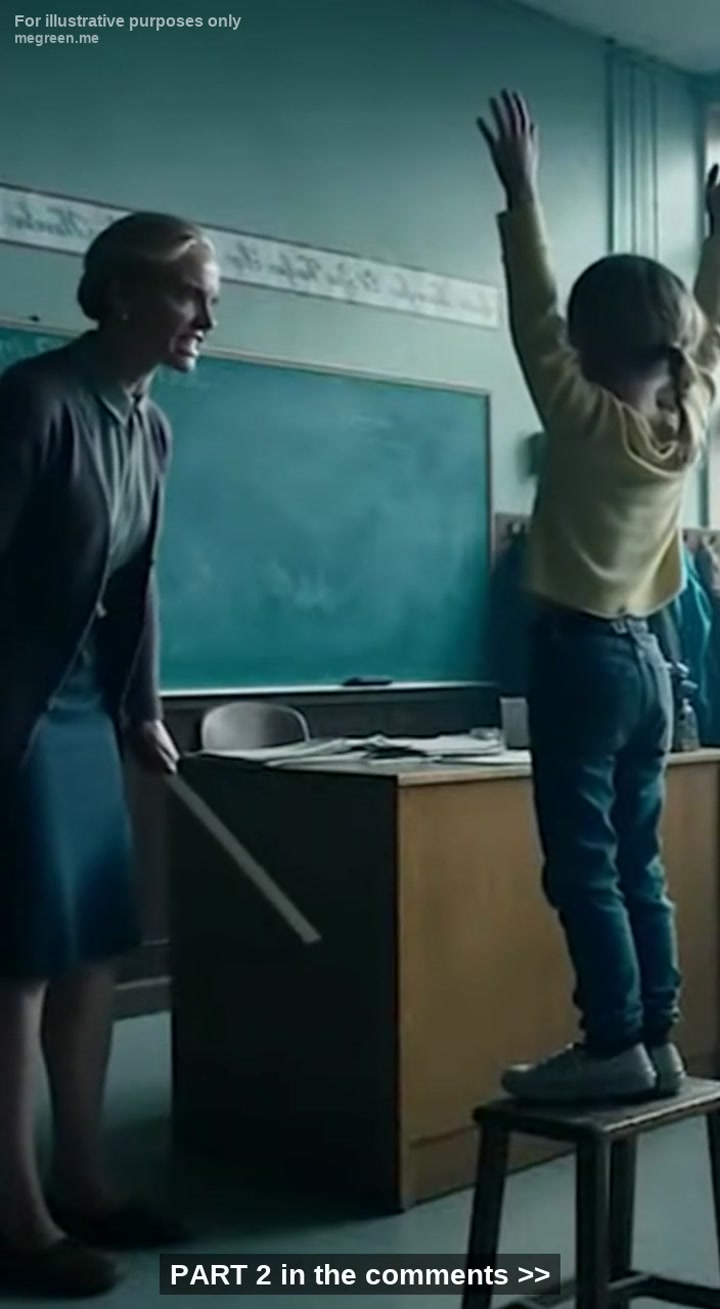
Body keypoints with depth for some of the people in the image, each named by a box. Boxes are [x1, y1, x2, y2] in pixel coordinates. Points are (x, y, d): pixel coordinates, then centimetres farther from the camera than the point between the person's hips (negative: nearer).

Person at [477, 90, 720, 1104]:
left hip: (581, 653, -7)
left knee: (582, 861, -4)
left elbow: (531, 318, -9)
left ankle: (615, 1046, -4)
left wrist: (521, 195, -6)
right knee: (635, 860, 11)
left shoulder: (586, 418, -11)